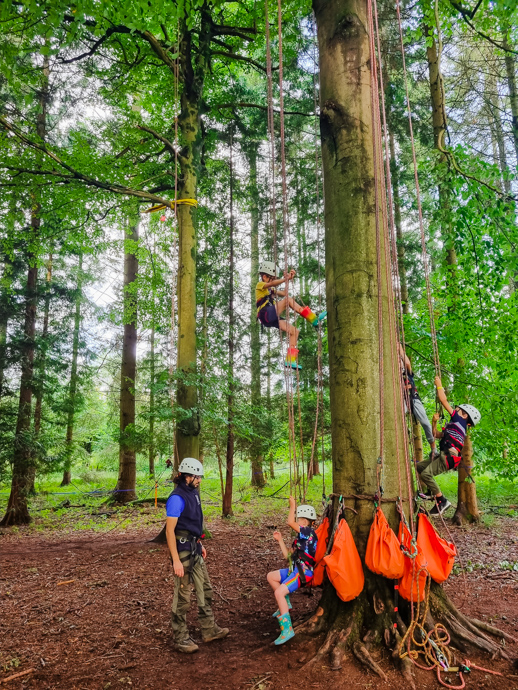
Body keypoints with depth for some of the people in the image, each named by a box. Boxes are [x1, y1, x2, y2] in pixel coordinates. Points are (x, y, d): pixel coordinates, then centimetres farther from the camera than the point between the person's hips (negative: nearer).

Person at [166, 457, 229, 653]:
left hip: (194, 548, 9)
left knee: (205, 589, 17)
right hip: (182, 550, -9)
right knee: (183, 595, 3)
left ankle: (209, 629, 30)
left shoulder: (193, 493, 6)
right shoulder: (177, 498, -21)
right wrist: (176, 560, -22)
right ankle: (180, 638, 18)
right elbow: (169, 530, -21)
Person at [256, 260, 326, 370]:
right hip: (266, 315, -9)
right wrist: (286, 278, -24)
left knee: (295, 331, -3)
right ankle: (314, 320, -22)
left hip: (272, 319, 9)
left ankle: (291, 359, -6)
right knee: (288, 300, -21)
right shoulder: (260, 285, 6)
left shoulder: (270, 290, 32)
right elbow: (272, 284, -15)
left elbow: (284, 293, 23)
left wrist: (289, 279, 12)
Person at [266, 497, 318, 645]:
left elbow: (290, 522, -24)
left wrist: (292, 506, -12)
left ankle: (287, 629, -19)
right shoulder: (301, 537, 18)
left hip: (303, 572, -10)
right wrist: (280, 539, 16)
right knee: (271, 576, 16)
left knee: (279, 592, -22)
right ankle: (285, 604, 20)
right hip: (295, 569, 10)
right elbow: (288, 555, 18)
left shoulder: (309, 532, -11)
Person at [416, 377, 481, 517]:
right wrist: (434, 422, 20)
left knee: (426, 474, -22)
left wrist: (439, 385, 7)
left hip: (449, 457, -10)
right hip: (444, 456, 10)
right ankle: (432, 492, 15)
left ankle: (442, 500, -13)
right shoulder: (453, 426, 26)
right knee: (419, 466, 14)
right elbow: (435, 435, 32)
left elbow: (444, 400, -2)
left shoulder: (460, 421, 2)